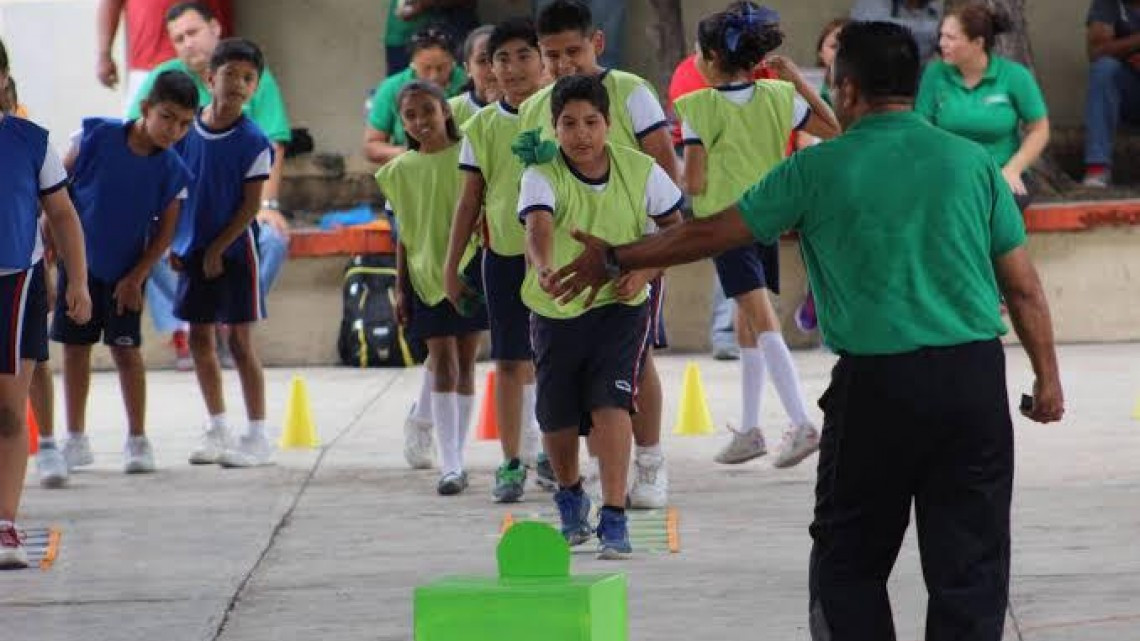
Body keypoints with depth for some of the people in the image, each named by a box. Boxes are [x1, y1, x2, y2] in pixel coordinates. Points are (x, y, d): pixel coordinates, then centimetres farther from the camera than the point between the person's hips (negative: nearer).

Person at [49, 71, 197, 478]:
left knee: (126, 350, 0)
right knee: (75, 348, 7)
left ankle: (137, 440, 10)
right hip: (77, 261, 1)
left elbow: (165, 231, -5)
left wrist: (137, 277, -9)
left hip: (125, 272, -1)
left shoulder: (172, 171, -12)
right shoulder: (97, 136, -13)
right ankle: (75, 440, 16)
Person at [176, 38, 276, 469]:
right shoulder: (187, 129, 1)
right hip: (192, 249, 5)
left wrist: (217, 249, -13)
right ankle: (217, 429, 24)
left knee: (240, 341, -3)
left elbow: (251, 206, -10)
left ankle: (257, 436, 4)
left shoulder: (253, 142, -10)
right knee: (200, 339, 10)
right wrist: (173, 243, 4)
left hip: (235, 249, -5)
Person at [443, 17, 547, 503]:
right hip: (504, 253, 1)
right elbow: (470, 200, 8)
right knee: (509, 361, 2)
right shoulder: (482, 126, 3)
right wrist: (452, 265, 7)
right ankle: (512, 463, 8)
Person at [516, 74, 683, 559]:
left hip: (621, 306, -1)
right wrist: (544, 268, -56)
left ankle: (614, 519, -17)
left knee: (610, 402, -18)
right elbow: (538, 224, -35)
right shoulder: (542, 174, -15)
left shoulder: (639, 170, -9)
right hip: (556, 311, 1)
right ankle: (571, 498, 40)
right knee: (557, 419, 10)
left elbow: (675, 226, 4)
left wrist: (645, 269, -13)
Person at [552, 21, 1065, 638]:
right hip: (977, 378, 2)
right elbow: (1024, 288, 6)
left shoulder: (820, 169, 1)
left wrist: (613, 259, 22)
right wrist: (1048, 378, 16)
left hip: (876, 382, -2)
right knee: (968, 567, 4)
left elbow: (707, 234, 9)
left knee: (849, 563, 11)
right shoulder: (973, 162, 5)